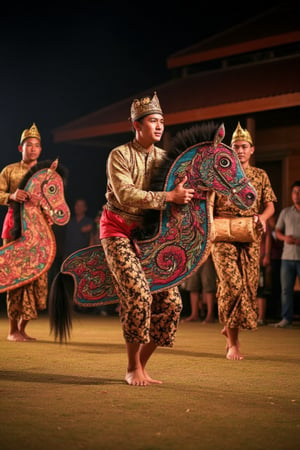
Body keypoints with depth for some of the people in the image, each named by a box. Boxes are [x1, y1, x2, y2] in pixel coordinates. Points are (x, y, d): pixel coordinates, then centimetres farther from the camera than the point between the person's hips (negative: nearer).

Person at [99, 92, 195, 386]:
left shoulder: (163, 157, 8)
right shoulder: (119, 155, -9)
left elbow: (181, 191, 12)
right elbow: (126, 196, -22)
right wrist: (169, 197, -27)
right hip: (118, 231, -6)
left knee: (171, 302, -4)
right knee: (139, 294, -23)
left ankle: (141, 366, 11)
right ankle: (133, 368, -6)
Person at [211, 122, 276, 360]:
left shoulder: (260, 176, 13)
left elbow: (269, 204, 8)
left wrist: (262, 217, -14)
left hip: (250, 239, 3)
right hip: (223, 237, -3)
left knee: (248, 285, 2)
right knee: (232, 284, -13)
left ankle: (229, 327, 27)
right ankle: (233, 343, -6)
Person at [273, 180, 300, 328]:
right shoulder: (285, 212, 13)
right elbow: (277, 231, 15)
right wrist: (284, 237, -6)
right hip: (287, 256, 3)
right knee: (286, 289, 3)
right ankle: (286, 318, 9)